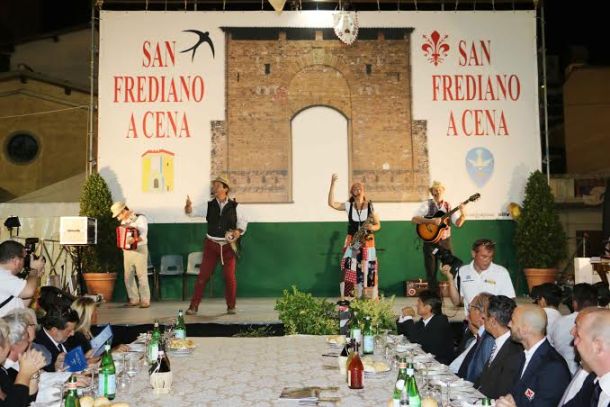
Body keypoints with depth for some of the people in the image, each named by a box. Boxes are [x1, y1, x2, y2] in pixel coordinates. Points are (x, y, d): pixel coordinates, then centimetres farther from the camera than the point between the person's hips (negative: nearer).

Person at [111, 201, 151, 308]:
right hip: (127, 250, 7)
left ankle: (145, 300, 1)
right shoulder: (124, 221, 14)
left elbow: (143, 235, -22)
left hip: (140, 250, -7)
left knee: (142, 276, -5)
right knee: (128, 277, 5)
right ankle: (134, 299, 14)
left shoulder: (140, 218, -9)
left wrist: (134, 239, -39)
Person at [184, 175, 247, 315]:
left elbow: (243, 221, 9)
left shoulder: (234, 206, 0)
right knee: (203, 275, -1)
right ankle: (193, 306, 5)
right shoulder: (209, 206, 2)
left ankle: (231, 306, 18)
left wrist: (239, 231, -10)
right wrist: (189, 207, -26)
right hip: (211, 244, 1)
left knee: (230, 276, 2)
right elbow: (193, 213, -5)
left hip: (228, 245, 0)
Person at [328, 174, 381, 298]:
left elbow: (378, 225, 6)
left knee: (368, 271, -2)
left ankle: (371, 299, 6)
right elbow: (331, 203, -13)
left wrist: (372, 227, -18)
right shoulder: (348, 206, 1)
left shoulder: (370, 206, -1)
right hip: (351, 243, 1)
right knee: (350, 271, -4)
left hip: (367, 243, -1)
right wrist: (332, 184, -18)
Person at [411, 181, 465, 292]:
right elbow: (414, 219, -15)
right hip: (430, 241, -2)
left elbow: (458, 223, -1)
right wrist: (431, 221, -24)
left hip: (445, 241, 2)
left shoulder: (448, 206, 4)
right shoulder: (427, 205, -5)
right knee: (431, 272, 3)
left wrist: (463, 214, -20)